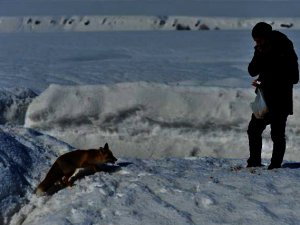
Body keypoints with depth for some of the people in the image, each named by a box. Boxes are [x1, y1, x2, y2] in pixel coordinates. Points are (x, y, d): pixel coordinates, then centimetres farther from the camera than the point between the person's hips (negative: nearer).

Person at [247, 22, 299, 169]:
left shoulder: (285, 51, -12)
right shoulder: (260, 50, 5)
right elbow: (252, 71, 2)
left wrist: (265, 83, -15)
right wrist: (259, 56, -16)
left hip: (280, 102, -6)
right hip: (265, 99, 6)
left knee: (277, 134, -3)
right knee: (253, 130, 9)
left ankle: (275, 165, 5)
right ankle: (254, 163, 20)